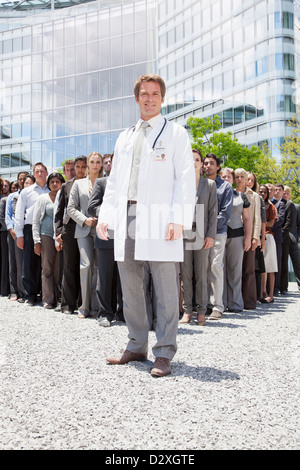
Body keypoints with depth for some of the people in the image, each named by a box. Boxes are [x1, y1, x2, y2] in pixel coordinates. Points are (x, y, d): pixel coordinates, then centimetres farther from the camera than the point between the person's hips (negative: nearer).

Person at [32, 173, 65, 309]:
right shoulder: (42, 198, 9)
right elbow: (35, 221, 7)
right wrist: (37, 241, -2)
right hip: (46, 235, -1)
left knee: (59, 268, -1)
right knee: (47, 267, -4)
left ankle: (58, 297, 7)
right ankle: (48, 299, 0)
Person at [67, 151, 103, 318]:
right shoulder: (78, 184, 14)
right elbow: (71, 208, 10)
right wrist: (85, 220, -5)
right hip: (84, 229, 1)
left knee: (98, 266, -1)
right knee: (86, 264, -10)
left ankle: (95, 306, 6)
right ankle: (85, 306, 0)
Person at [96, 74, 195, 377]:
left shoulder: (175, 134, 7)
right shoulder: (125, 137, 23)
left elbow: (185, 179, -2)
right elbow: (114, 179, 22)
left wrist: (178, 218, -13)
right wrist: (104, 215, 10)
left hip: (158, 219, -5)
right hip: (126, 217, 6)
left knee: (164, 291, -4)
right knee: (130, 289, 9)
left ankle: (164, 354, 4)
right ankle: (137, 347, 21)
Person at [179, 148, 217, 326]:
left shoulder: (210, 184, 11)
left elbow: (213, 211, 5)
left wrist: (211, 235, -4)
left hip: (202, 235, 0)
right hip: (183, 233, 0)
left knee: (201, 274, 2)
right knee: (185, 274, 2)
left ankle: (201, 311, 10)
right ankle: (187, 310, 10)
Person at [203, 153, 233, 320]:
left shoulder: (225, 186, 8)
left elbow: (225, 212, -1)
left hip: (217, 232, -3)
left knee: (216, 267, -7)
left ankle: (217, 306, -2)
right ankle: (206, 303, 12)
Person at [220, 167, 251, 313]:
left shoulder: (240, 196, 14)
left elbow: (247, 219, 13)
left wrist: (248, 237, 4)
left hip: (236, 235, 1)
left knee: (235, 269, 1)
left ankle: (235, 304, 8)